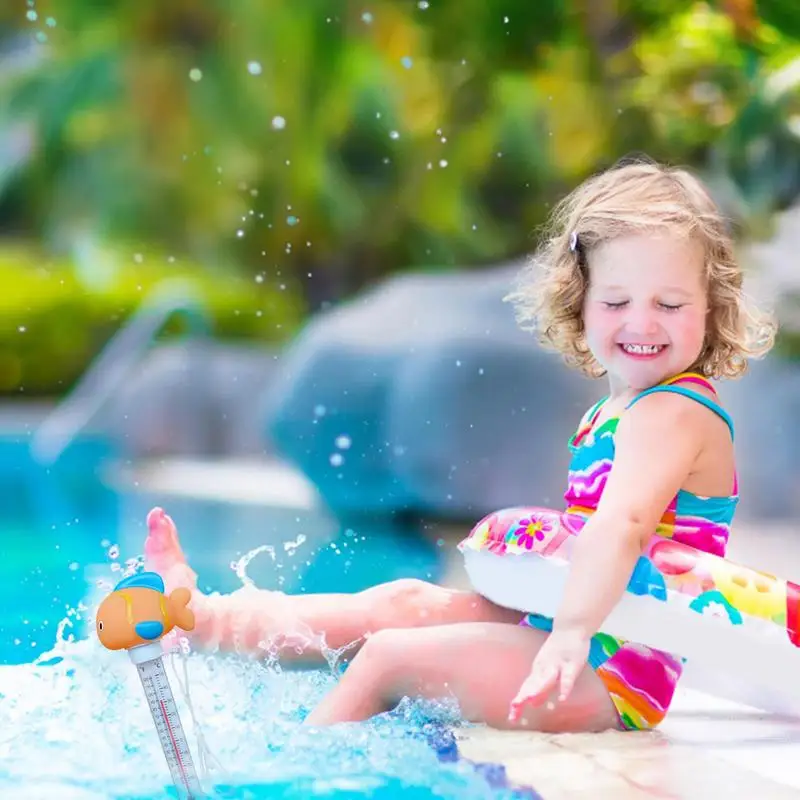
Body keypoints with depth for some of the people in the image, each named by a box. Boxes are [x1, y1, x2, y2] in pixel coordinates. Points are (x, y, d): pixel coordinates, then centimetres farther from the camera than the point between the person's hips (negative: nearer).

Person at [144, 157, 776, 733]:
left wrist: (572, 632, -46)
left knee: (392, 655, -11)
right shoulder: (613, 413, 13)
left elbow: (622, 525, -36)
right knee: (409, 601, 9)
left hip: (621, 682, -9)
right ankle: (199, 617, 13)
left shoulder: (673, 414, -19)